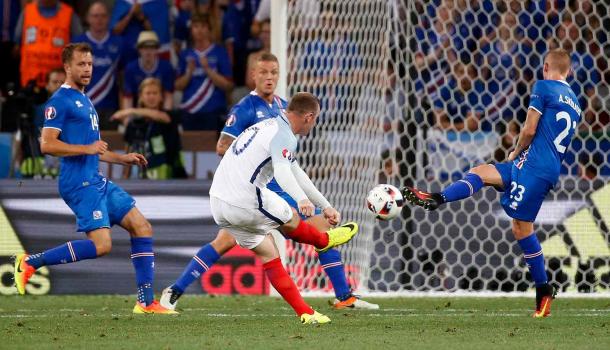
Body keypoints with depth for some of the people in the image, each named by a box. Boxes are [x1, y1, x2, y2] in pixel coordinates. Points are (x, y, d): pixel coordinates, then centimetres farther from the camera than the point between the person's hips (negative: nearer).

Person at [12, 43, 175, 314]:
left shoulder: (84, 101, 22)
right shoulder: (60, 101, -8)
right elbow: (47, 144, -18)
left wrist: (122, 158, 24)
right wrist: (87, 148, -21)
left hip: (97, 181, 10)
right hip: (79, 182, -10)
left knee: (142, 227, 3)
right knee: (101, 245, -19)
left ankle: (146, 302, 4)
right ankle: (30, 263, -7)